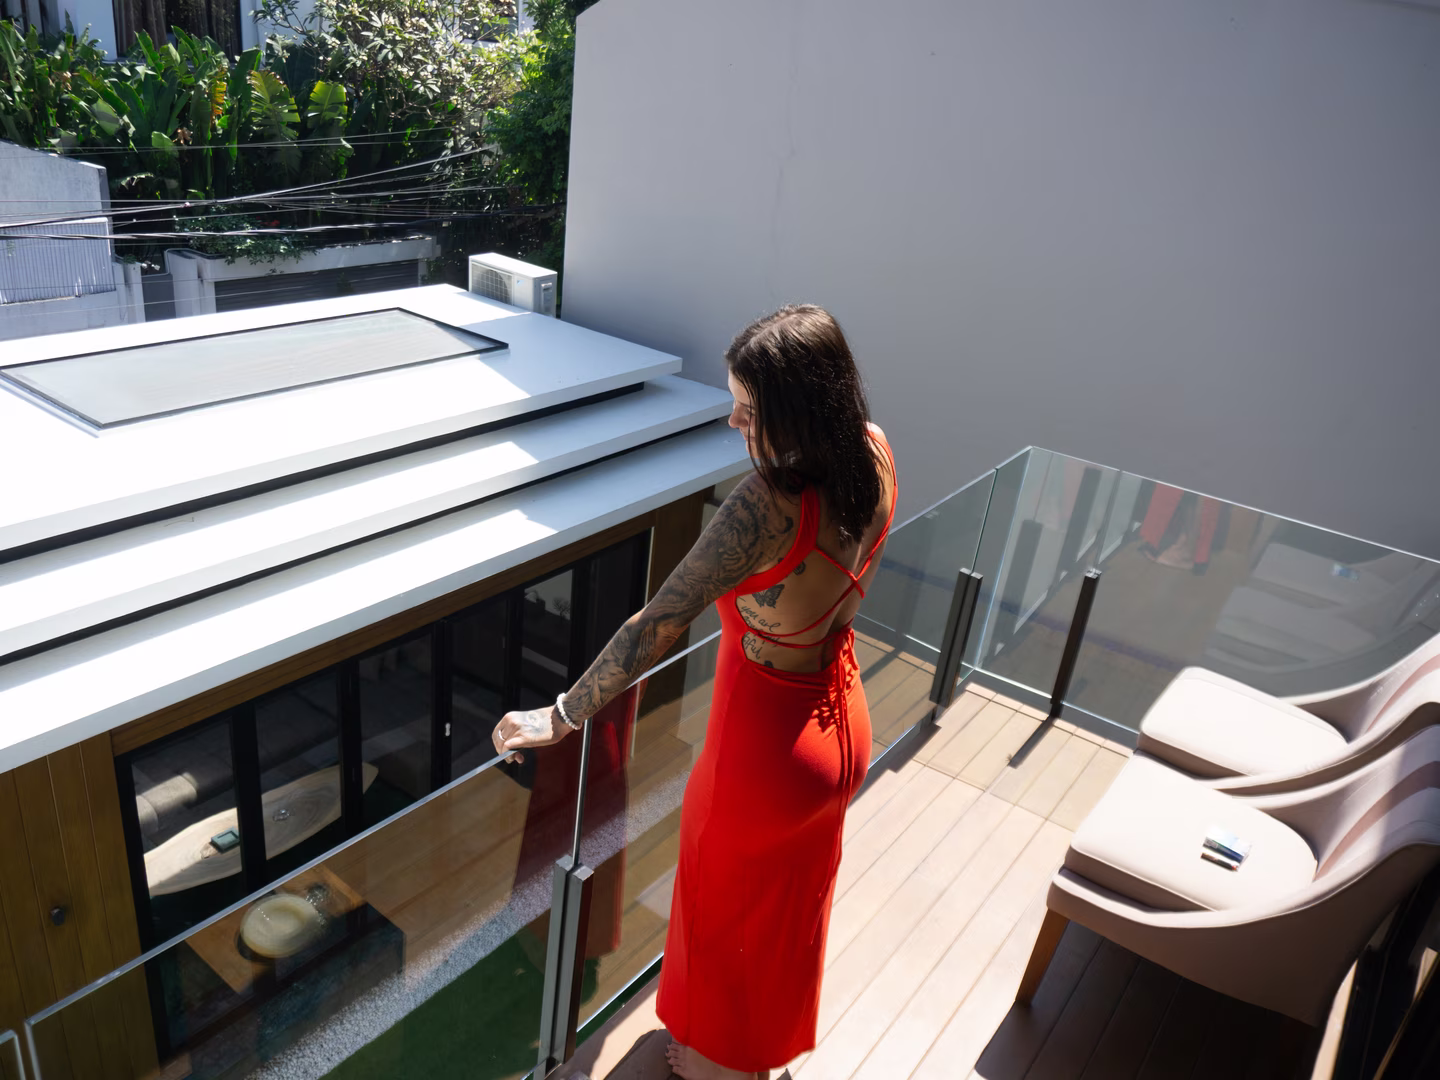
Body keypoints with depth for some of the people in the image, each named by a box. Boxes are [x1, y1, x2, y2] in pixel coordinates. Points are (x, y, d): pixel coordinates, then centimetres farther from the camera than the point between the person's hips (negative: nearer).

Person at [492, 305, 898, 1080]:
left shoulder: (767, 503, -35)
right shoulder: (873, 453, -12)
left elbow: (658, 624, -32)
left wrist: (561, 717, -23)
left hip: (763, 745, -7)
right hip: (840, 724, 8)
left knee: (728, 904, 23)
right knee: (793, 900, 31)